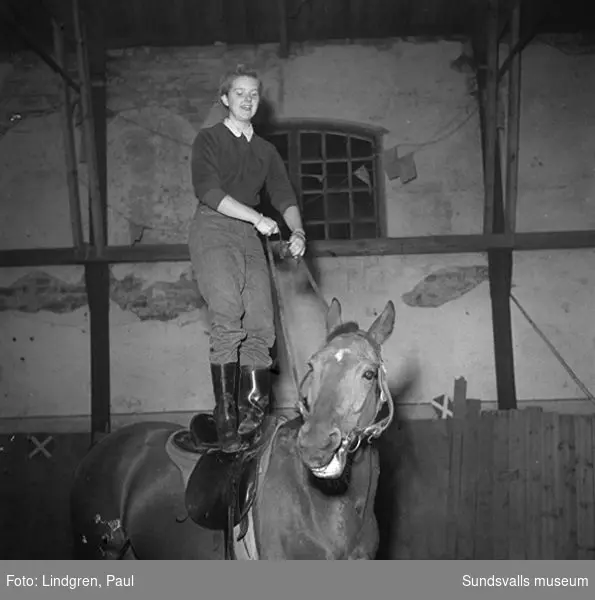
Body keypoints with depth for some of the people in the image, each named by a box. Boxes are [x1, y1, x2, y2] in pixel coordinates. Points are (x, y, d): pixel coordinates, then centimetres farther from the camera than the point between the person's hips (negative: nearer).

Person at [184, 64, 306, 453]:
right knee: (228, 319, -23)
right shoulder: (209, 140, 7)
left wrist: (297, 231, -7)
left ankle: (251, 420, -10)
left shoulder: (266, 150, 23)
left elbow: (284, 196, 14)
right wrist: (257, 217, -16)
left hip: (251, 238, 5)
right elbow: (208, 191, -7)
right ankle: (226, 420, -25)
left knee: (262, 326, -10)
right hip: (214, 231, -5)